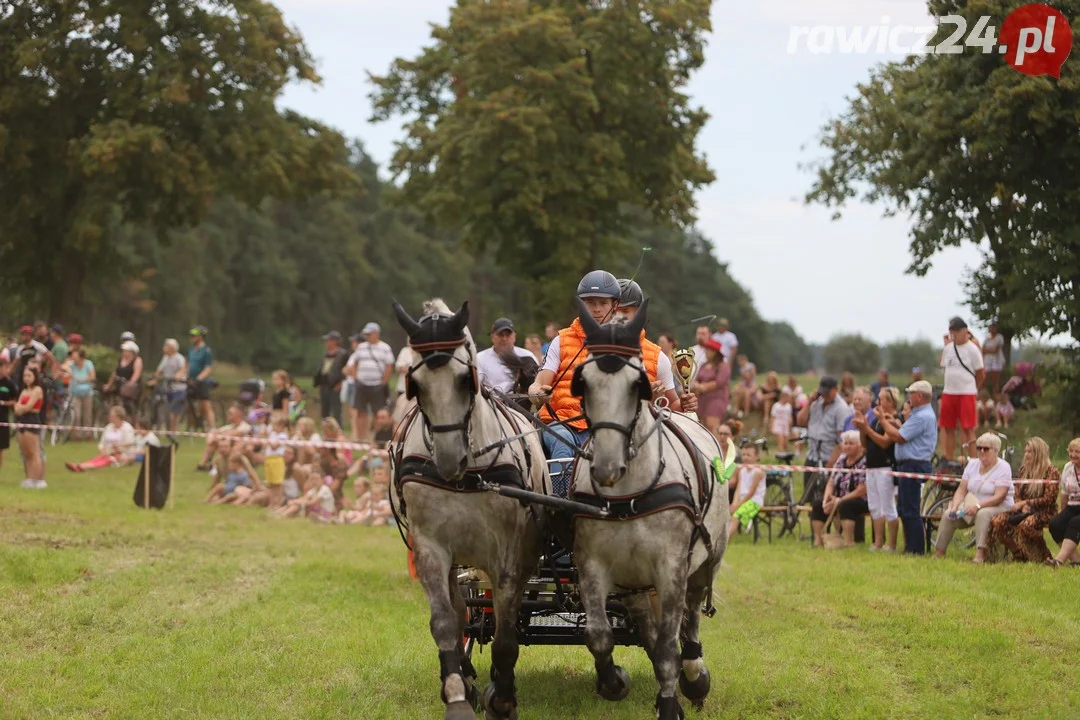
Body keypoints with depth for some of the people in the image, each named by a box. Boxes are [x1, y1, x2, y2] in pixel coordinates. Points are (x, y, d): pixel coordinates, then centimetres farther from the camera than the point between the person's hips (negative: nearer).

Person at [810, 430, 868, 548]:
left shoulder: (865, 462, -14)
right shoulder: (841, 459, 10)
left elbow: (862, 490, -19)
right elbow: (831, 483, 10)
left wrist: (839, 501, -20)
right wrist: (826, 499, -11)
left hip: (862, 502, -8)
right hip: (838, 499, 8)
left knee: (845, 506, -37)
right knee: (817, 505, -13)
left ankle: (848, 542, -37)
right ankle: (818, 540, -16)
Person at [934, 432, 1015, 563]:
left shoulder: (1003, 468, -12)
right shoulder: (973, 464, 7)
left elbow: (999, 497, -22)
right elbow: (961, 489, 4)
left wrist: (978, 505, -34)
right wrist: (954, 507, -15)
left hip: (1000, 508, -6)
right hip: (972, 505, 6)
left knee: (983, 514, -38)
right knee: (947, 514, -13)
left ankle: (980, 553, -44)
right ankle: (938, 553, -10)